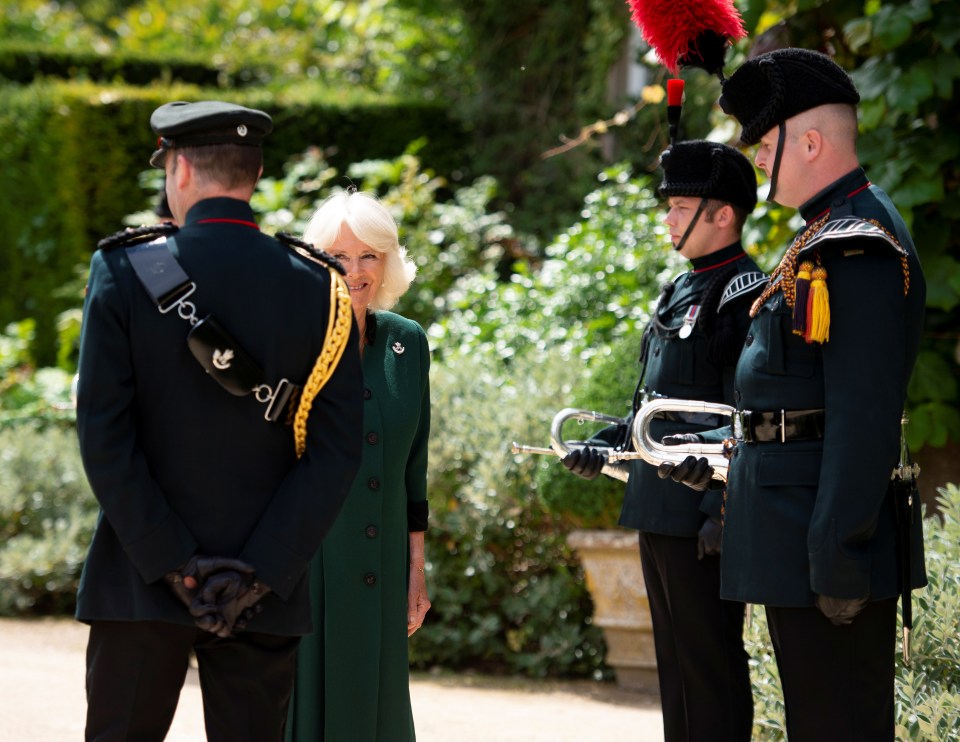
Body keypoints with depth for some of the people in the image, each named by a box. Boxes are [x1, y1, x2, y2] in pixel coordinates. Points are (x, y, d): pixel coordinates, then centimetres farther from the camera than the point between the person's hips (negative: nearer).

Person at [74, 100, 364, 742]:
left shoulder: (124, 273, -4)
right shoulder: (319, 290, 1)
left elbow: (103, 435, -10)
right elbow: (338, 451, -4)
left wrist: (174, 565, -8)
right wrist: (259, 573, -6)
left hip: (140, 587, -2)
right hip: (268, 594, 2)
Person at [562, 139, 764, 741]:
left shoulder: (745, 296, -13)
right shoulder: (682, 291, 16)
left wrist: (723, 510, -22)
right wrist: (608, 450, 13)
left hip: (703, 516, -10)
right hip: (658, 507, 10)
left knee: (710, 660, -4)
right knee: (676, 659, 15)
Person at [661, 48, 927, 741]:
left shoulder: (860, 247, -18)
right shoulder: (827, 235, 17)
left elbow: (864, 416, -23)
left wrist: (839, 555, -25)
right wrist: (712, 450, 22)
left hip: (825, 525, -11)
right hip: (792, 522, 11)